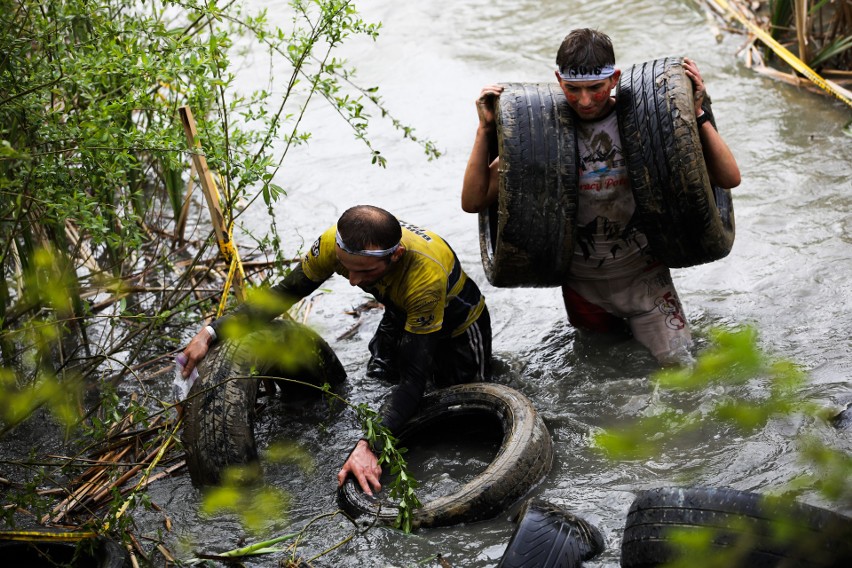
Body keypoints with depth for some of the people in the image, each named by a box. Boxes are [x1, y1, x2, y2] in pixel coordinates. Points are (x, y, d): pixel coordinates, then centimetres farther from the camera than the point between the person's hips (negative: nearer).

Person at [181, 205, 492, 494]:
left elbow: (413, 378, -45)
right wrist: (211, 332, -29)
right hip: (401, 313, 4)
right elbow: (284, 293, -18)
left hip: (457, 322, -4)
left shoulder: (426, 275, -48)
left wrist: (368, 446, -56)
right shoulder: (334, 243, -34)